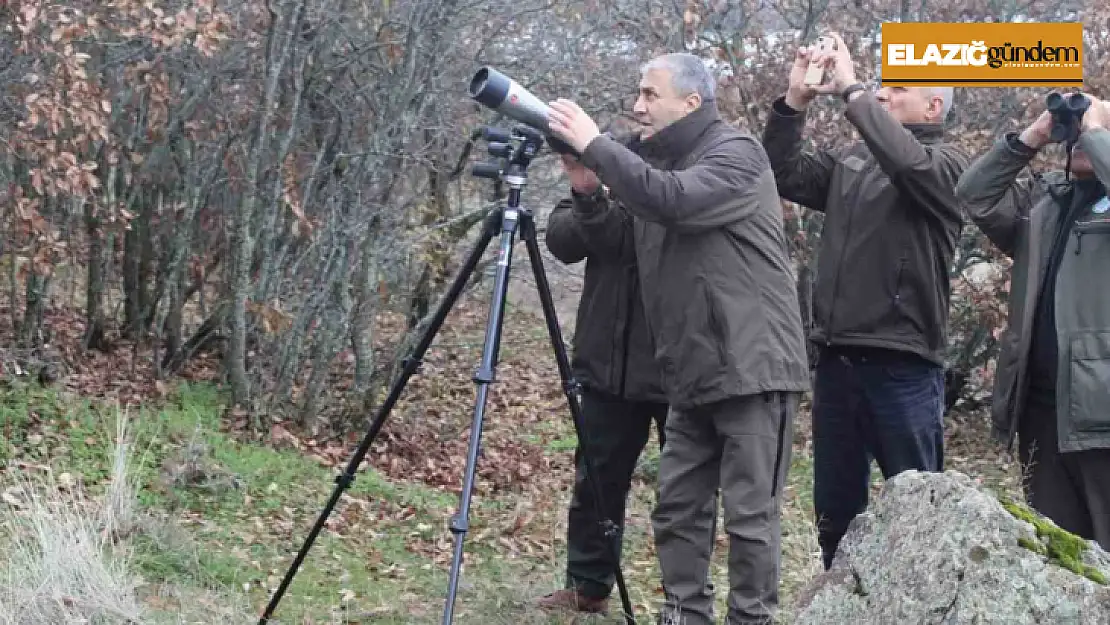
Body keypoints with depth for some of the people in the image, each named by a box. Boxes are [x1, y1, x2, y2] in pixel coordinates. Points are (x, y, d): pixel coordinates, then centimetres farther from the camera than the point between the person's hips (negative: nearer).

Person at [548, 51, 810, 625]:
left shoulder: (736, 153, -10)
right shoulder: (657, 161, 15)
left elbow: (673, 200, -27)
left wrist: (593, 145, -21)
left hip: (752, 368, -8)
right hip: (692, 374, 8)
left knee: (749, 512, -4)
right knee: (677, 507, 9)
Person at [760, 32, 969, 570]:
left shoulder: (947, 165, -4)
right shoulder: (850, 161, 15)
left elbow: (906, 163, -25)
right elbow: (784, 176, 11)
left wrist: (851, 90, -19)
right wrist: (794, 102, 0)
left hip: (903, 366, -6)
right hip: (837, 360, 6)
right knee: (835, 509, 14)